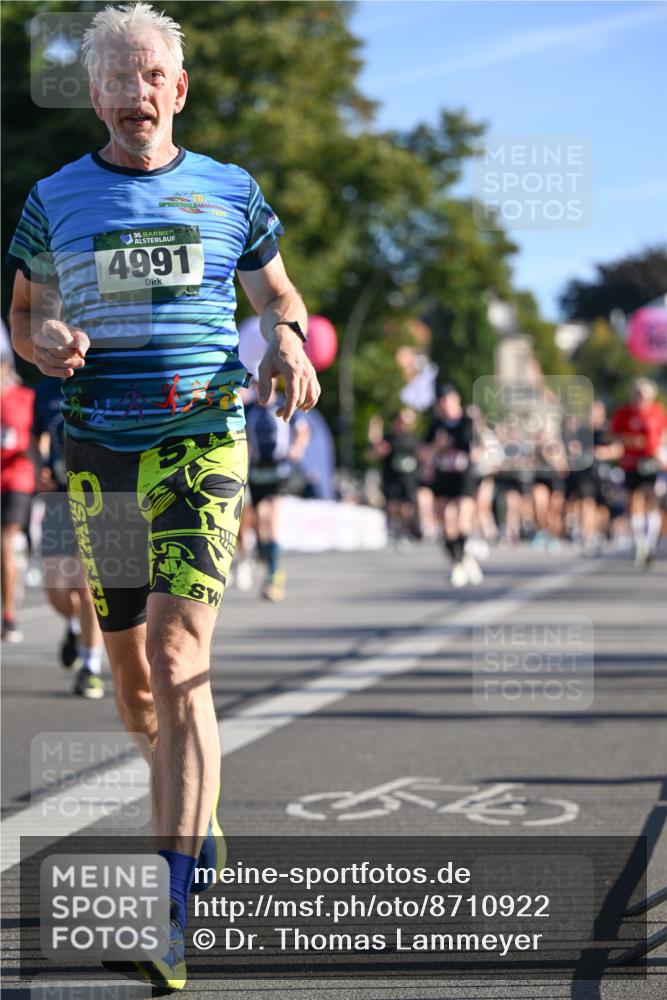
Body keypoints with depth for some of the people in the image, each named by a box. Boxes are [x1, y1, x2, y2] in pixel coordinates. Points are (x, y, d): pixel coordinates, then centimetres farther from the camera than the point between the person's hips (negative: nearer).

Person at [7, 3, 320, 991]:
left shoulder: (230, 193, 7)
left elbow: (278, 292, 21)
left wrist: (288, 337, -2)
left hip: (202, 439, -3)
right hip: (97, 452, 3)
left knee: (178, 661, -16)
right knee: (129, 669, 9)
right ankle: (195, 813, 39)